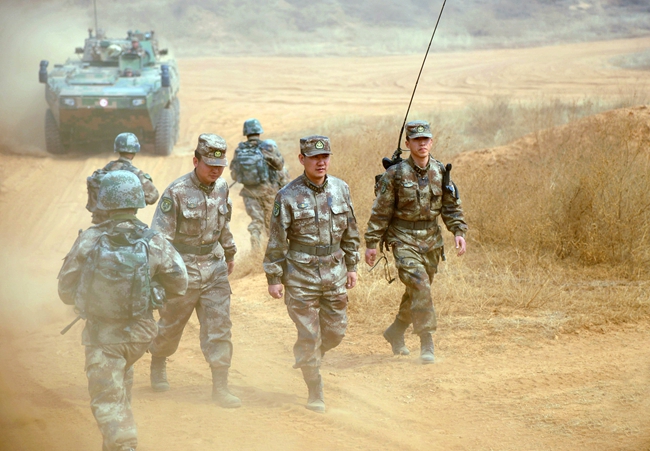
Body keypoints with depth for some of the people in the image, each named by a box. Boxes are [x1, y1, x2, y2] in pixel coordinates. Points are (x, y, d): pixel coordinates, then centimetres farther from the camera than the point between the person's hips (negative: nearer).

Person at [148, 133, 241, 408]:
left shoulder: (221, 188, 2)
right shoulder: (177, 192, -17)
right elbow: (160, 234, -17)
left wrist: (230, 253, 30)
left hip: (214, 267, 4)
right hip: (183, 268, -4)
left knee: (220, 326, -3)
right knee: (171, 324, 13)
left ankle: (220, 387, -1)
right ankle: (158, 364, 42)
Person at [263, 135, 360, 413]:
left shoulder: (341, 189, 3)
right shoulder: (289, 196, -10)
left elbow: (350, 232, 13)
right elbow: (277, 241, -6)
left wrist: (351, 266, 13)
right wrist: (274, 278, -7)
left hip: (334, 272, 4)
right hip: (301, 274, -4)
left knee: (336, 331, 9)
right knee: (309, 335, -2)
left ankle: (305, 356, 39)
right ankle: (315, 394, 10)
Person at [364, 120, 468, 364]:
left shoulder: (440, 172, 2)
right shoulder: (396, 174, -10)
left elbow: (451, 206, 9)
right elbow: (381, 211, -5)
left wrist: (459, 231, -4)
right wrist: (372, 243, -5)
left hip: (431, 240, 5)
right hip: (404, 240, -5)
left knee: (418, 290, 13)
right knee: (419, 285, -19)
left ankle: (395, 332, 36)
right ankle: (426, 343, -16)